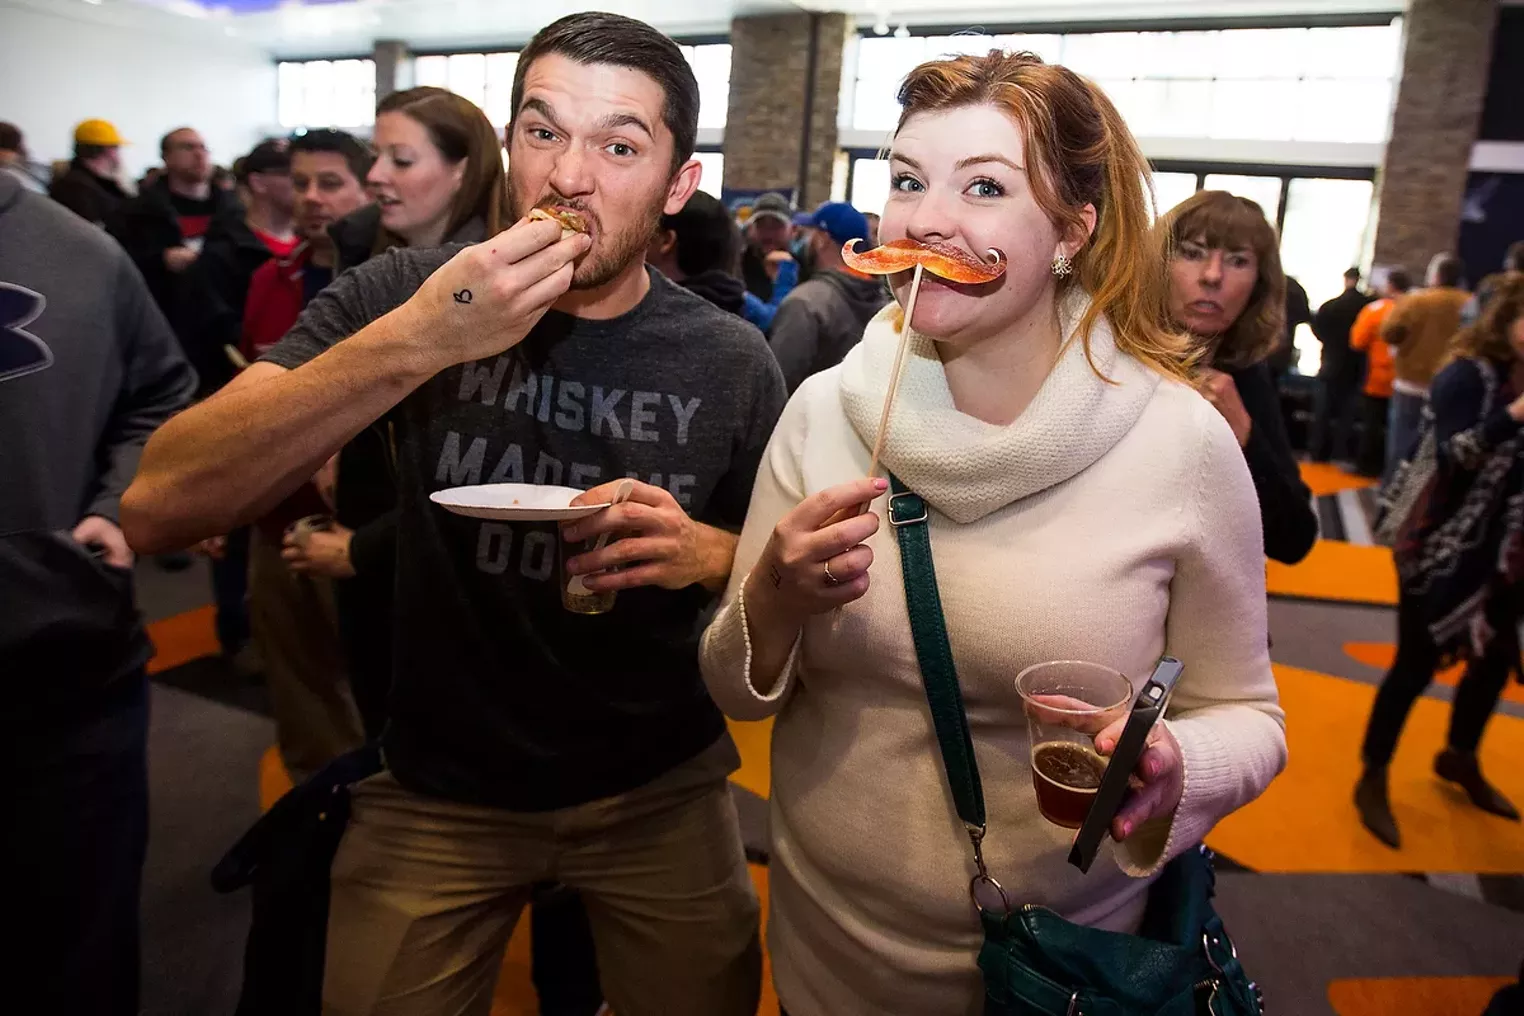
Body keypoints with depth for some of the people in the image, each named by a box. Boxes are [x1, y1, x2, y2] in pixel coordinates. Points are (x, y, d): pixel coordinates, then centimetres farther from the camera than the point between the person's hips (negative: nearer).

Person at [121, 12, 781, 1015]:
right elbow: (158, 507, -22)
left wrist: (704, 552, -22)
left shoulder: (731, 361, -10)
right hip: (437, 791, -1)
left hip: (658, 786, 2)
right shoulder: (404, 293, -13)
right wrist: (410, 342, -35)